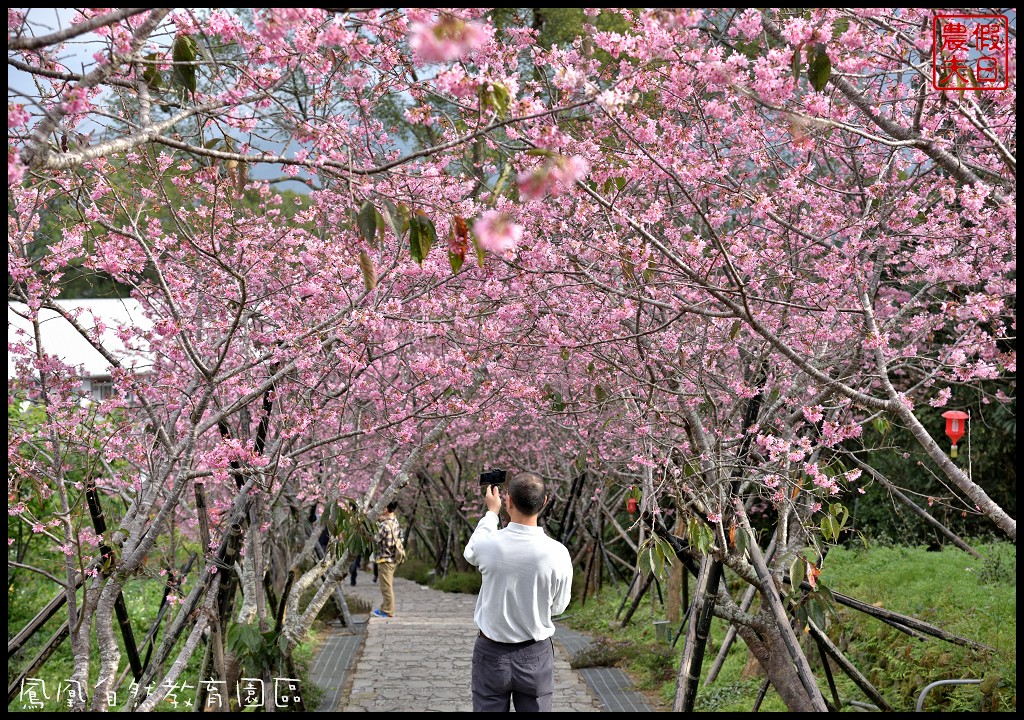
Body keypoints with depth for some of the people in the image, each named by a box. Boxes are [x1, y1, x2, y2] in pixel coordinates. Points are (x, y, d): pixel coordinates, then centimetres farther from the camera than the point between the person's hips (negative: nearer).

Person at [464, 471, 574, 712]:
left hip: (491, 654, 0)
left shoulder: (488, 545, -16)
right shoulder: (557, 553, -16)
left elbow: (470, 552, 10)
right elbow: (558, 607, -1)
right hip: (535, 656, 0)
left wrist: (491, 512, 22)